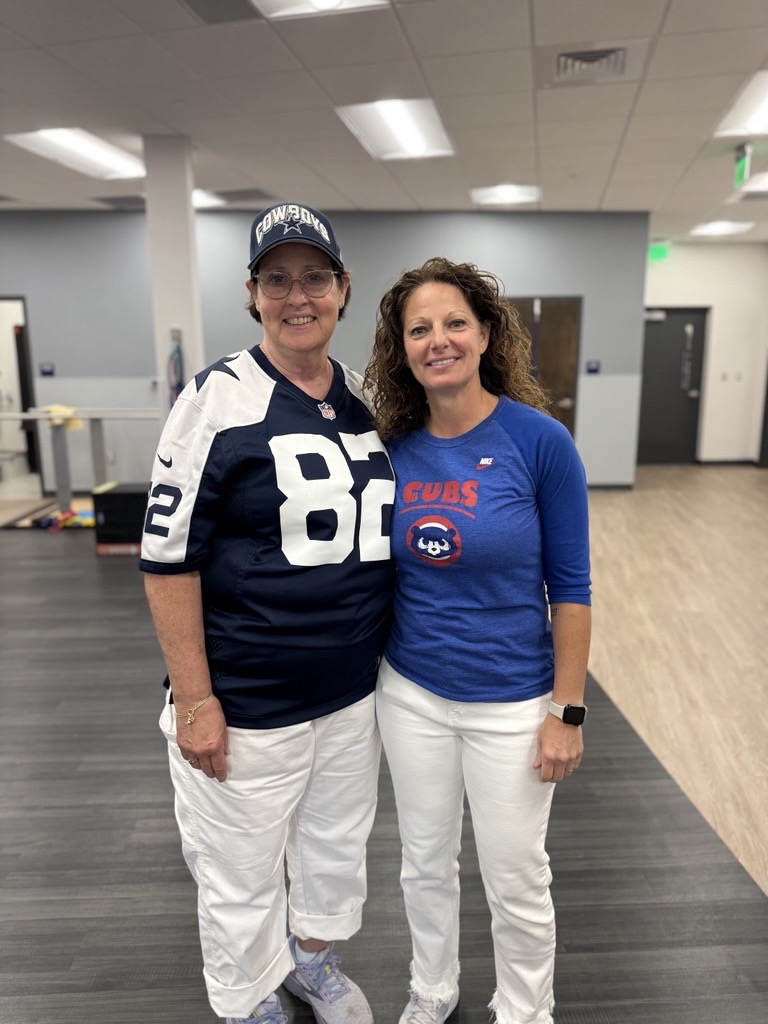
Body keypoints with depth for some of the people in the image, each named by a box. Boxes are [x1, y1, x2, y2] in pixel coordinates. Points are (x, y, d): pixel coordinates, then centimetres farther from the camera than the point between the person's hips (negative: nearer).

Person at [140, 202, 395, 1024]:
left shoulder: (366, 400, 3)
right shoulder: (218, 398, -13)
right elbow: (168, 557, -13)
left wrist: (392, 652, 12)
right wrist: (194, 701, -14)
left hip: (355, 692, 6)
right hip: (248, 705, -5)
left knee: (338, 847, 25)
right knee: (242, 881, 14)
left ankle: (311, 956, 55)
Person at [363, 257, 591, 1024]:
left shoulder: (538, 439, -15)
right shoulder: (393, 448, -5)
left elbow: (569, 584, -10)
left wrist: (567, 711, -9)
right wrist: (370, 674, 6)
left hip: (510, 702, -3)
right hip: (410, 694, 3)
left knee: (515, 880, 16)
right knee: (425, 862, 22)